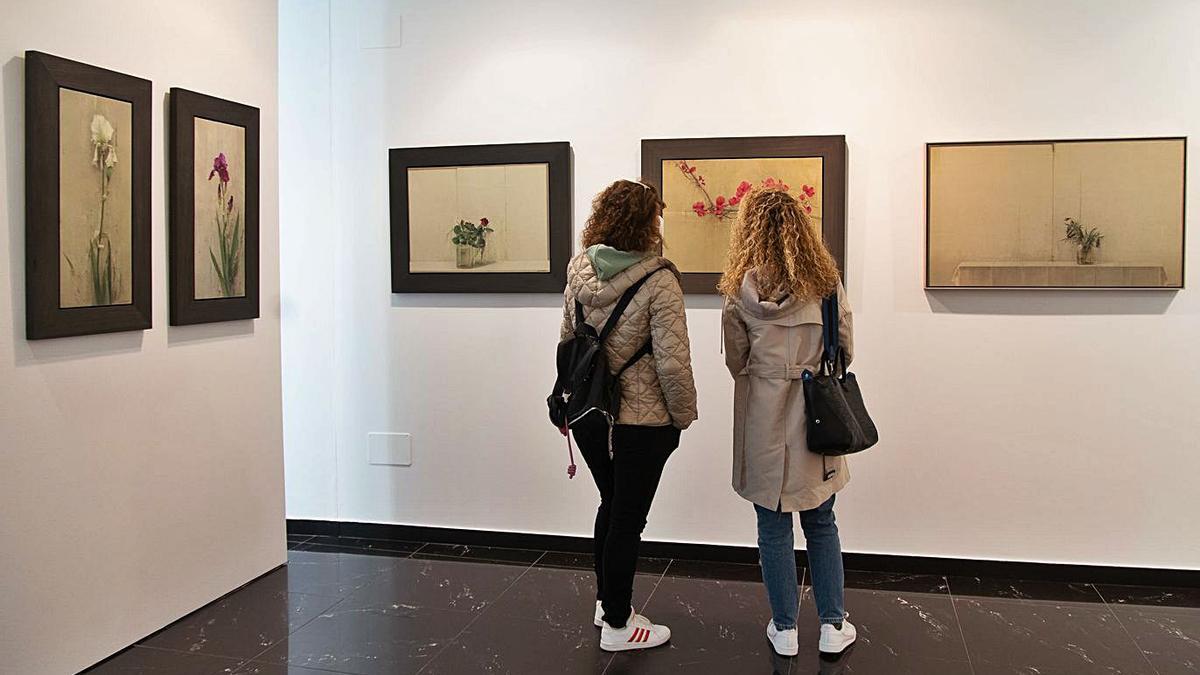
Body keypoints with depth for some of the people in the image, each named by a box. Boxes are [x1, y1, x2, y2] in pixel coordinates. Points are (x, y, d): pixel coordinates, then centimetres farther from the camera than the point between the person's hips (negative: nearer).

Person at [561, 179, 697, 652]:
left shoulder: (579, 272, 0)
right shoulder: (657, 280, -19)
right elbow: (672, 361, -20)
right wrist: (683, 416, -5)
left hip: (588, 414, 6)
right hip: (640, 420, -6)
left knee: (611, 505, 24)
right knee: (627, 519, 8)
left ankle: (606, 601, 39)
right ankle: (617, 626, 22)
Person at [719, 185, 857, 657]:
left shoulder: (740, 289, -9)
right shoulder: (825, 281, -5)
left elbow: (736, 361, -1)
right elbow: (845, 349, 2)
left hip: (764, 421, -2)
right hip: (816, 419, 2)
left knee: (773, 528, 11)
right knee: (821, 525, 16)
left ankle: (785, 629, 20)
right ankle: (833, 627, 23)